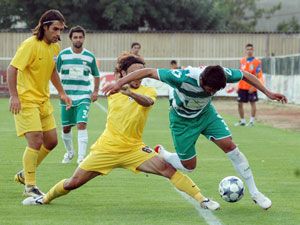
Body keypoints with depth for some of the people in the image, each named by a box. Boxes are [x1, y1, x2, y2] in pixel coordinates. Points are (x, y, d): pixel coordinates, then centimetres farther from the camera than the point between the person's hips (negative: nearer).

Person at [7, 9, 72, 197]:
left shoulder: (55, 47, 6)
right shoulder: (30, 45, -18)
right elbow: (12, 68, -19)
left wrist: (62, 93, 16)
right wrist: (14, 96, -25)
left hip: (44, 100, 8)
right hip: (26, 100, -8)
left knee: (51, 141, 9)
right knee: (36, 141, -15)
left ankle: (25, 174, 27)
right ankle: (30, 187, -4)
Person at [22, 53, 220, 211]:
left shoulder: (148, 91, -7)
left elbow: (148, 102, -32)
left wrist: (131, 93, -48)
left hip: (133, 148, -2)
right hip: (107, 147, 2)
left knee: (167, 168, -24)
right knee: (74, 183, 4)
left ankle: (202, 200, -19)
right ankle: (45, 199, 30)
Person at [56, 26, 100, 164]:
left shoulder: (89, 57, 2)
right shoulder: (63, 55, -1)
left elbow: (96, 75, 14)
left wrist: (96, 91, 2)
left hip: (83, 96, -1)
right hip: (67, 96, 1)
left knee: (81, 124, -17)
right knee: (66, 128, 8)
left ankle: (81, 156, -17)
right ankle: (69, 152, 32)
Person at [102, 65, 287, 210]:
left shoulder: (221, 75, -29)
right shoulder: (183, 77, -41)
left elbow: (245, 75, -8)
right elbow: (148, 72, -36)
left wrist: (268, 93, -6)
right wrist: (120, 83, -40)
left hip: (206, 113, 3)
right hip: (182, 120, -3)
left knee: (229, 145, -12)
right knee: (189, 166, 2)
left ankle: (255, 193, -2)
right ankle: (159, 154, 33)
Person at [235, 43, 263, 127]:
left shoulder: (257, 62, -6)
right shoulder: (242, 61, 9)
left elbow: (258, 76, -10)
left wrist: (253, 87, -17)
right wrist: (238, 86, 10)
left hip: (251, 87, -5)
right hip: (242, 87, 5)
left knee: (253, 103, 0)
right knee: (240, 103, 6)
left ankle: (252, 121, 6)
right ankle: (242, 121, 18)